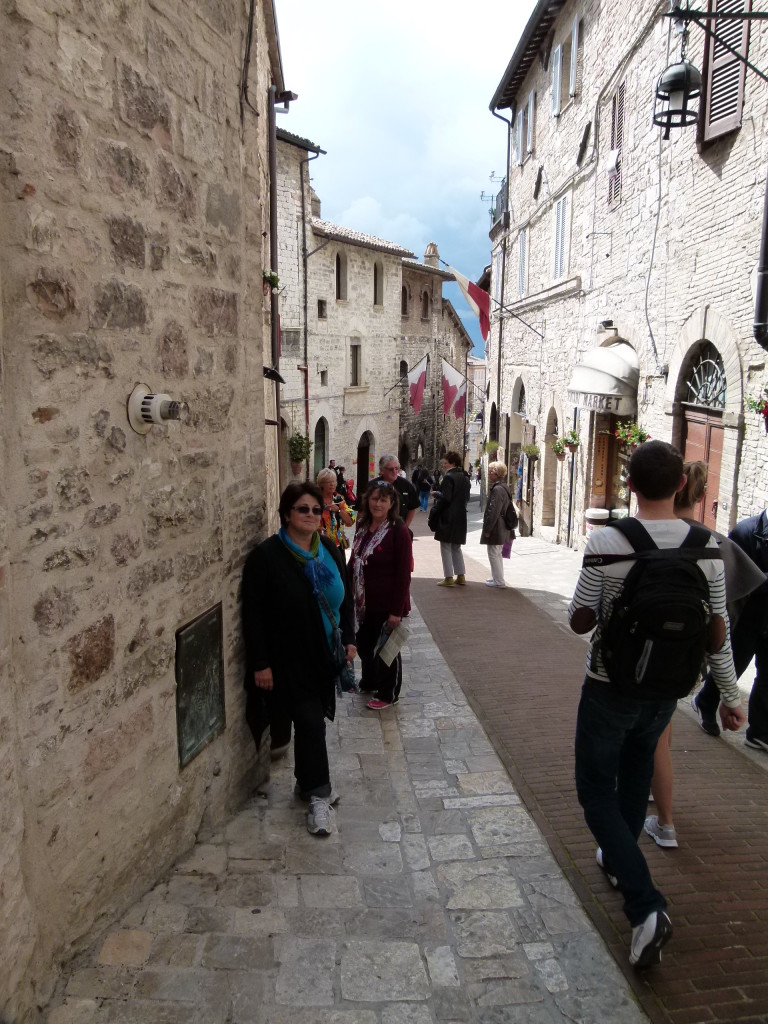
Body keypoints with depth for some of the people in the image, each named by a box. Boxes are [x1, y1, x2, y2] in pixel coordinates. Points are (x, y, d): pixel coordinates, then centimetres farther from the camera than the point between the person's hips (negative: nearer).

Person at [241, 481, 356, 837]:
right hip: (290, 661, -6)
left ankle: (308, 782, 34)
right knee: (310, 723, -4)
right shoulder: (267, 556, -14)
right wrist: (260, 663, -15)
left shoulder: (330, 551, 5)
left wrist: (349, 639, 10)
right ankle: (318, 796, 11)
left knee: (312, 721, 16)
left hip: (324, 657, 6)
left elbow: (344, 598, 14)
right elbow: (253, 614, -14)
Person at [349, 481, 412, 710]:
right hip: (363, 601, 7)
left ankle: (388, 694, 28)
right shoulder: (363, 527, 4)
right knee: (363, 642, 20)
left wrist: (397, 610, -18)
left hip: (387, 603, -7)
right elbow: (354, 562, 13)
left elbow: (403, 574, -17)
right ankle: (369, 682, 44)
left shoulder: (399, 531, -17)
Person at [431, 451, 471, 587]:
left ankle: (448, 578, 1)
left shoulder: (449, 477, -15)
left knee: (446, 547, 0)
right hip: (461, 517, 8)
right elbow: (467, 497, 15)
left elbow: (445, 498, -20)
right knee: (456, 547, 17)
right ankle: (461, 576, 18)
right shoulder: (465, 477, 11)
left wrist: (436, 493, -4)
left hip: (448, 518, -8)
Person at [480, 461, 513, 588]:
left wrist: (487, 529, -19)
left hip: (496, 528, -10)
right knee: (497, 554, 20)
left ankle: (499, 581, 4)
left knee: (494, 554, -2)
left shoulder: (497, 489, -21)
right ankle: (497, 578, 31)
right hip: (502, 528, 10)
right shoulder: (502, 487, 12)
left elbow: (493, 512, -24)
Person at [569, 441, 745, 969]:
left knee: (597, 791, 9)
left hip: (610, 687, -4)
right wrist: (731, 696, 8)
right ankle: (618, 860, 47)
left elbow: (580, 621, -12)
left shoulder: (606, 543, -21)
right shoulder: (707, 547, -10)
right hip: (667, 688, 5)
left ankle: (647, 905, -2)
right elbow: (718, 630, -3)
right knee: (635, 776, 27)